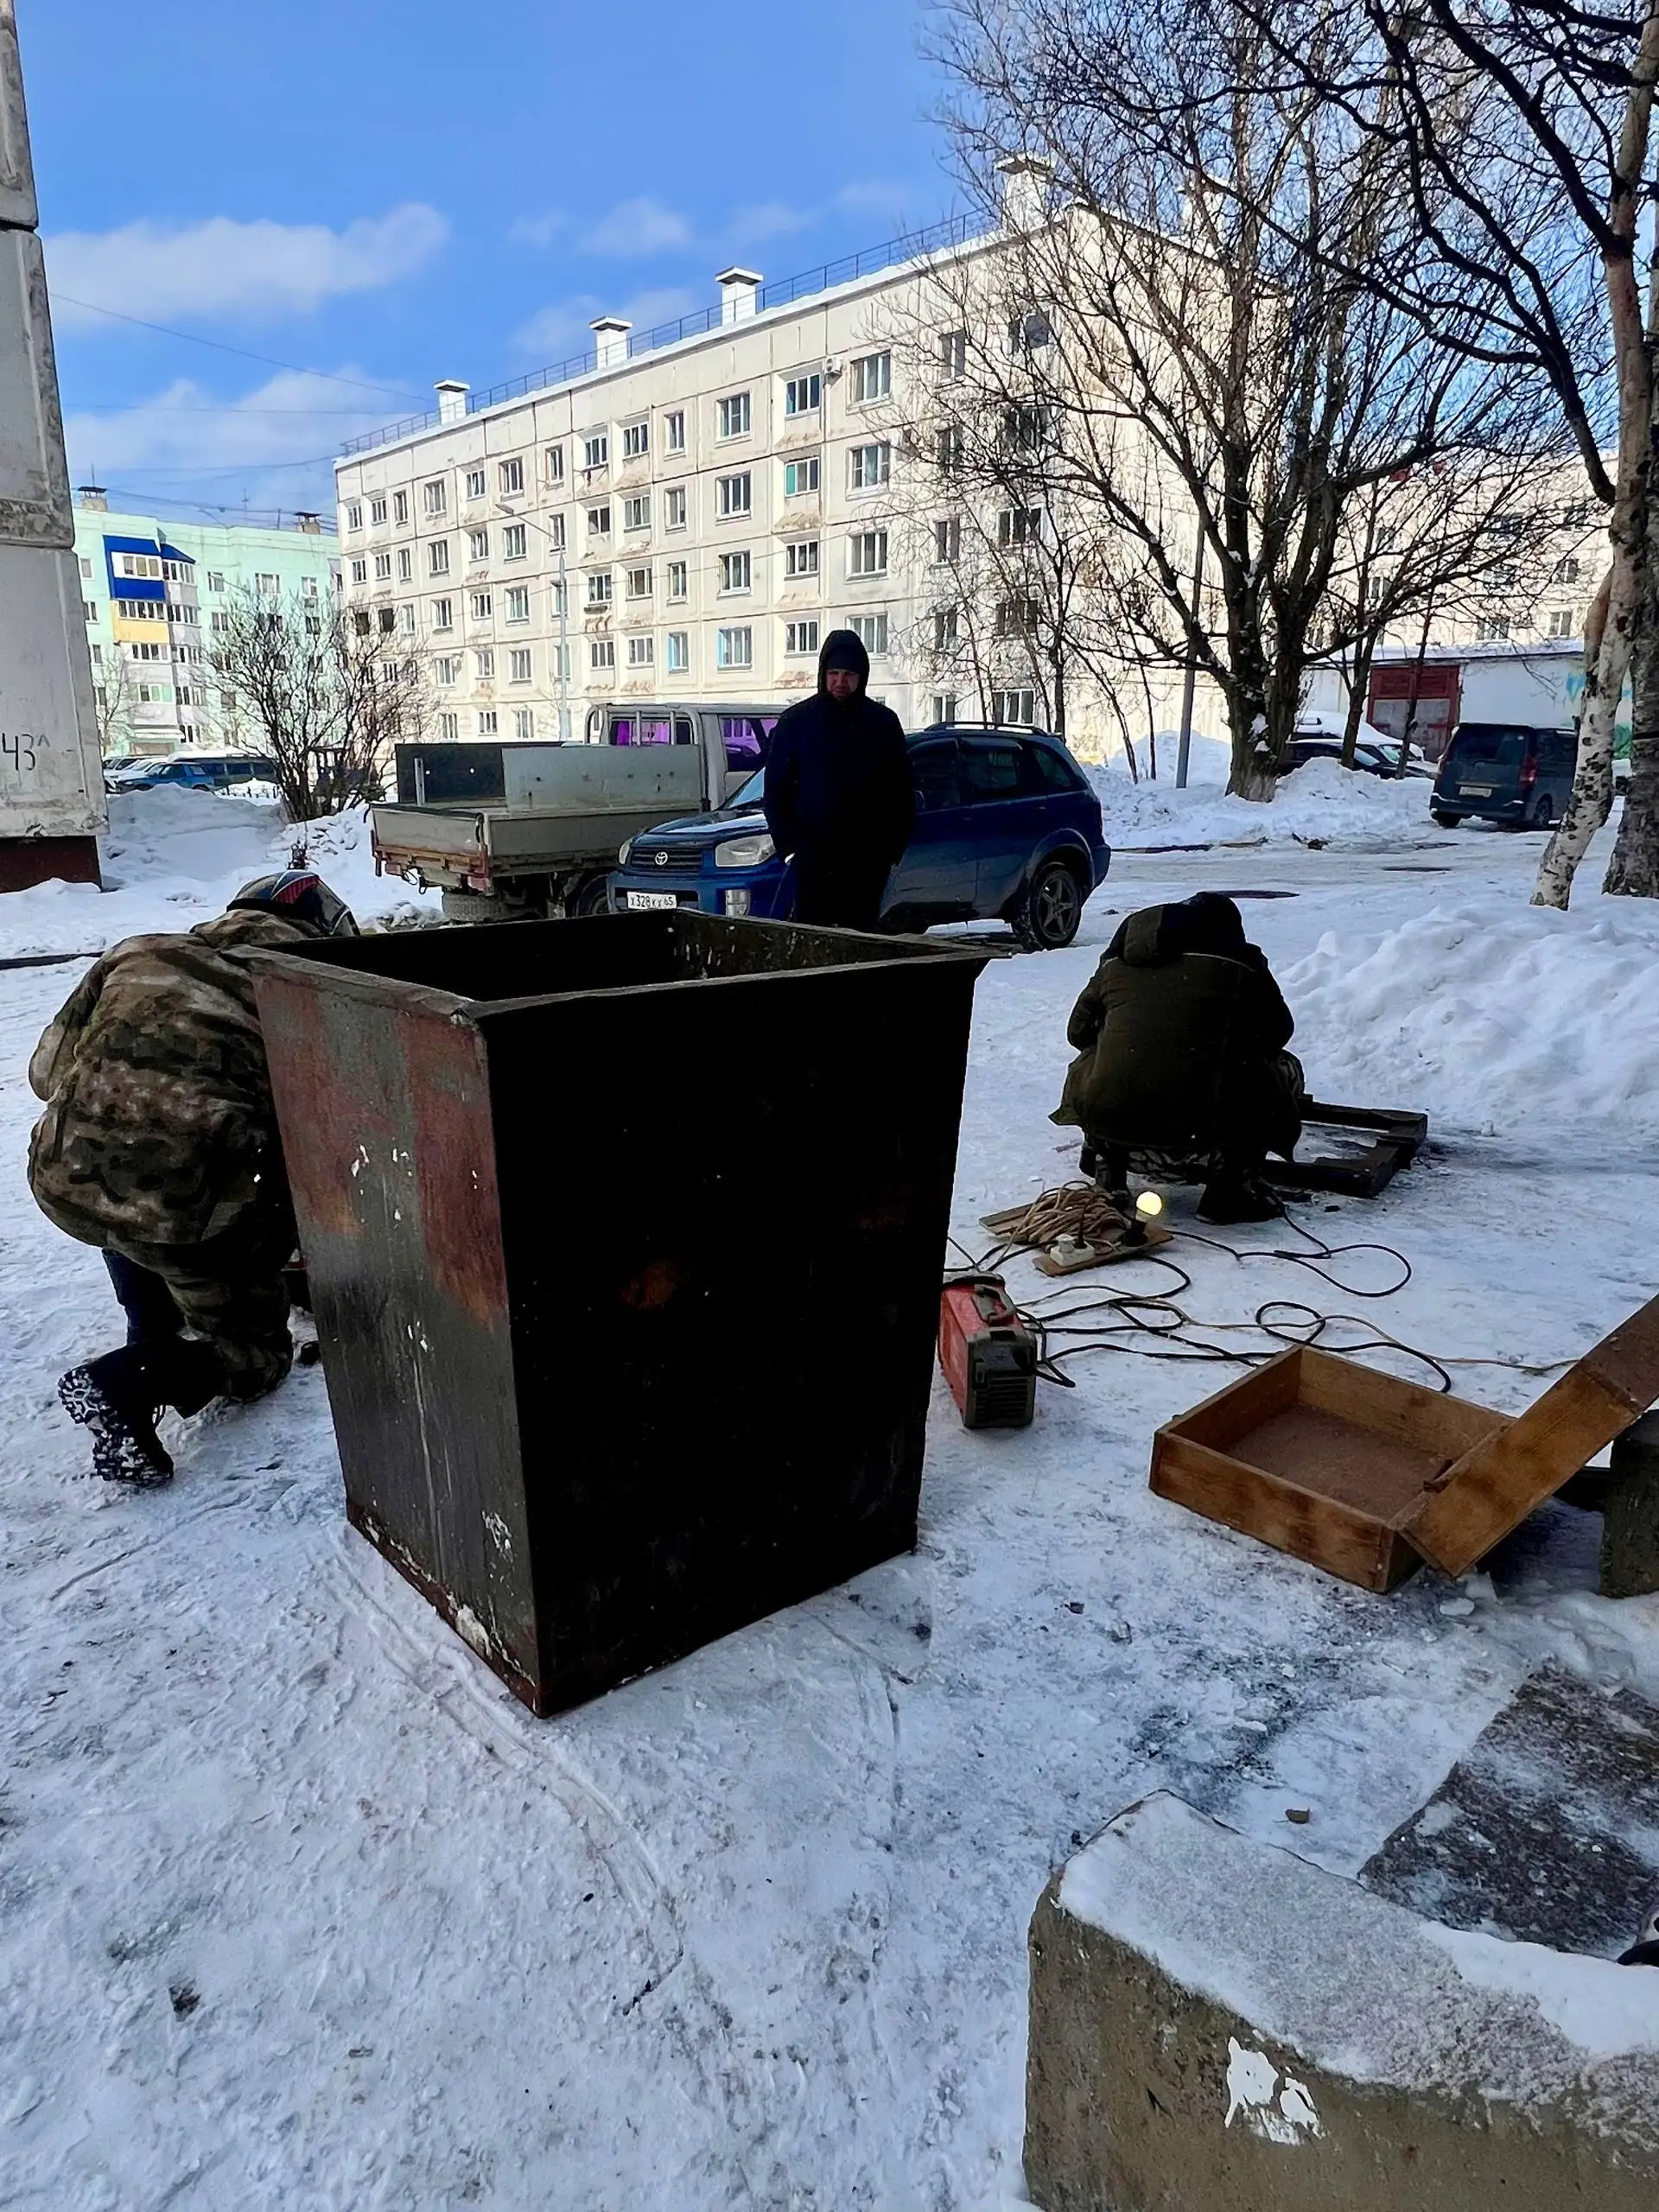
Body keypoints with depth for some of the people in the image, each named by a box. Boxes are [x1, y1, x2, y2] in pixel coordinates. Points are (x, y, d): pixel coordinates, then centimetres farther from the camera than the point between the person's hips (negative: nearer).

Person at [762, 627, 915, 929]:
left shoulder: (884, 723, 7)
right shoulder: (796, 720, 4)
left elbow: (902, 792, 10)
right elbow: (775, 789, 5)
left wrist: (891, 848, 1)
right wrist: (789, 846, -4)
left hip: (867, 859, 1)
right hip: (813, 856, -1)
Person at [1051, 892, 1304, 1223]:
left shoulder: (1117, 960, 19)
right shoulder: (1239, 963, 9)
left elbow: (1078, 1031, 27)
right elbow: (1278, 1032, 21)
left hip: (1109, 1131, 4)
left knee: (1086, 1061, 36)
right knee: (1285, 1070, 21)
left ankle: (1106, 1168, 23)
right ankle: (1231, 1189, 11)